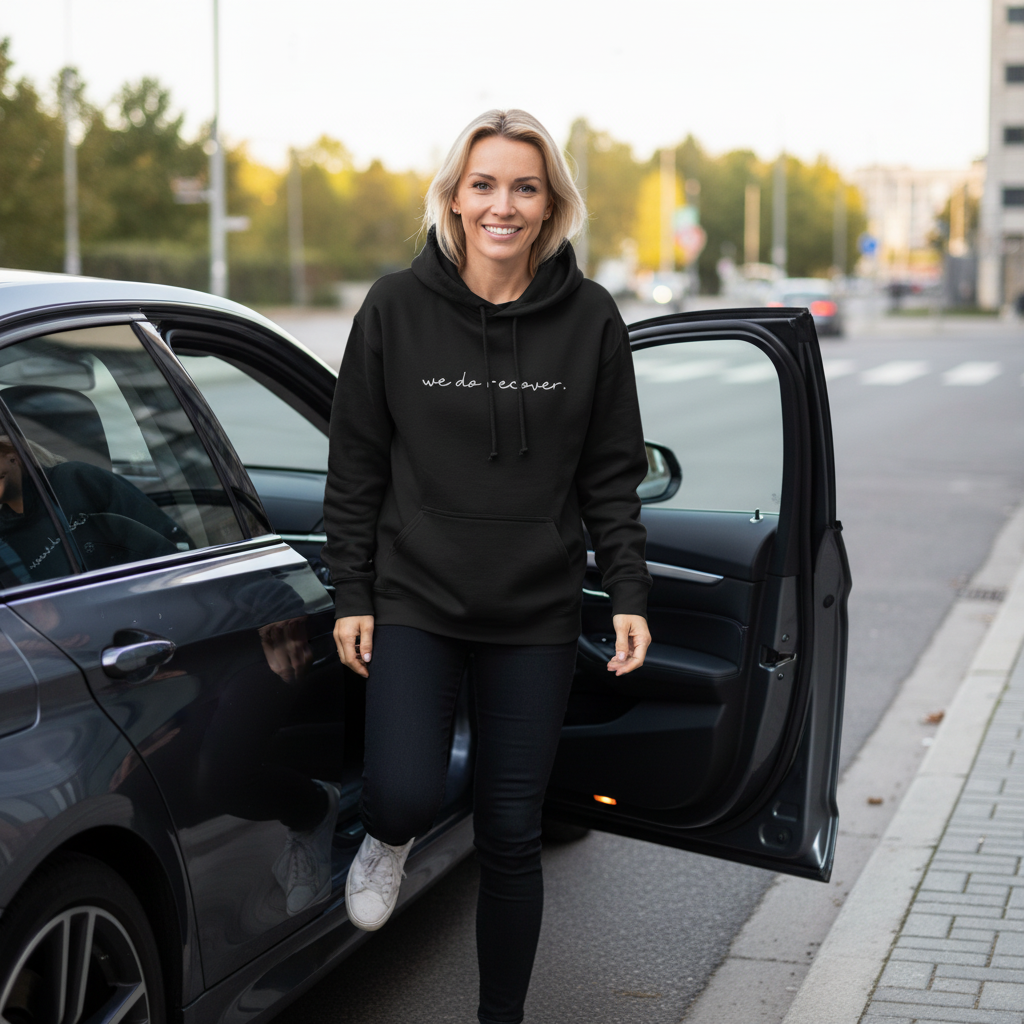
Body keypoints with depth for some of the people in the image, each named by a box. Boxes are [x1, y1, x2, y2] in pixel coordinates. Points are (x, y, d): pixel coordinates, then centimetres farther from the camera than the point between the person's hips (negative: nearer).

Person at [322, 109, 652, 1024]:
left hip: (536, 615, 1)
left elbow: (611, 476, 5)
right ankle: (387, 844, 21)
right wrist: (351, 596, 0)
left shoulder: (590, 319, -2)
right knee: (405, 796, -18)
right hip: (414, 602, -1)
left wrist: (630, 595, -2)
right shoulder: (397, 308, -4)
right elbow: (356, 466, 2)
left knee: (511, 837, 6)